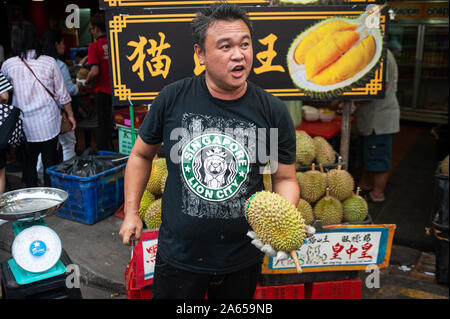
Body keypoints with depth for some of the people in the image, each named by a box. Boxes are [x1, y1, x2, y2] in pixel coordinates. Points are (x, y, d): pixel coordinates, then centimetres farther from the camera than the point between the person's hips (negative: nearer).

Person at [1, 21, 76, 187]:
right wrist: (70, 115, 11)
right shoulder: (49, 62, -4)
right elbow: (62, 93, 0)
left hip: (24, 122, 0)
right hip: (48, 122, 0)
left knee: (29, 163, 11)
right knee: (50, 162, 7)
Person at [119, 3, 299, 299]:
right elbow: (142, 154, 5)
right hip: (179, 253, 0)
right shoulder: (173, 99, -10)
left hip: (243, 259, 1)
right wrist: (132, 212, 2)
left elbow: (285, 178, -1)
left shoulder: (274, 111, -9)